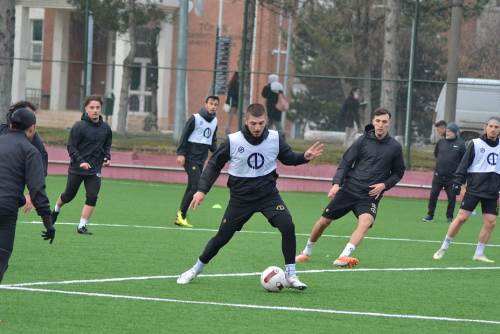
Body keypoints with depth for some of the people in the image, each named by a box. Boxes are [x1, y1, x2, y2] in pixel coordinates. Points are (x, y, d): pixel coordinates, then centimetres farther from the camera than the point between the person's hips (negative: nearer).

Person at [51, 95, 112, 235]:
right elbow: (71, 147, -10)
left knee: (92, 197, -10)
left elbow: (107, 146, 18)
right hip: (76, 168, -3)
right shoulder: (79, 127, -11)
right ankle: (56, 210, 42)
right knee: (69, 195, 10)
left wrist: (107, 158, -2)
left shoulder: (106, 128, 3)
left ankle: (82, 226, -3)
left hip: (94, 170, 3)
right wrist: (80, 161, -22)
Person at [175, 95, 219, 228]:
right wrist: (181, 153, -16)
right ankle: (181, 214, -6)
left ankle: (180, 217, 10)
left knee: (191, 188, 5)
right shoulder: (195, 118, -8)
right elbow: (184, 136, -9)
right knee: (196, 186, -16)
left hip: (201, 159, 7)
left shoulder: (214, 121, 12)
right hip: (190, 157, -7)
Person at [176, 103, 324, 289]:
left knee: (287, 226, -21)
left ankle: (290, 275, -12)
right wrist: (202, 190, -9)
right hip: (240, 197, -1)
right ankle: (196, 269, 27)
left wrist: (305, 157, -10)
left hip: (268, 194, 1)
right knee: (222, 236, 3)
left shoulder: (275, 139, -8)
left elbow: (288, 158, 10)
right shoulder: (233, 141, -13)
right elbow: (214, 165, -2)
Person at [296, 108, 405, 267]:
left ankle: (344, 256, -38)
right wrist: (336, 183, -13)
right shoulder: (363, 141, 0)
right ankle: (306, 252, 27)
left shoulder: (394, 147, 2)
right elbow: (345, 163, 1)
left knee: (365, 222, -30)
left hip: (370, 195, -1)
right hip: (349, 189, 1)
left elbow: (398, 173, 14)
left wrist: (384, 185, -4)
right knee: (324, 220, 4)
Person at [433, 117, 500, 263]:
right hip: (474, 189, -4)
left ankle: (479, 253, 9)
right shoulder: (475, 144, -2)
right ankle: (444, 248, 3)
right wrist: (458, 183, -10)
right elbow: (464, 164, -3)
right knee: (461, 217, -8)